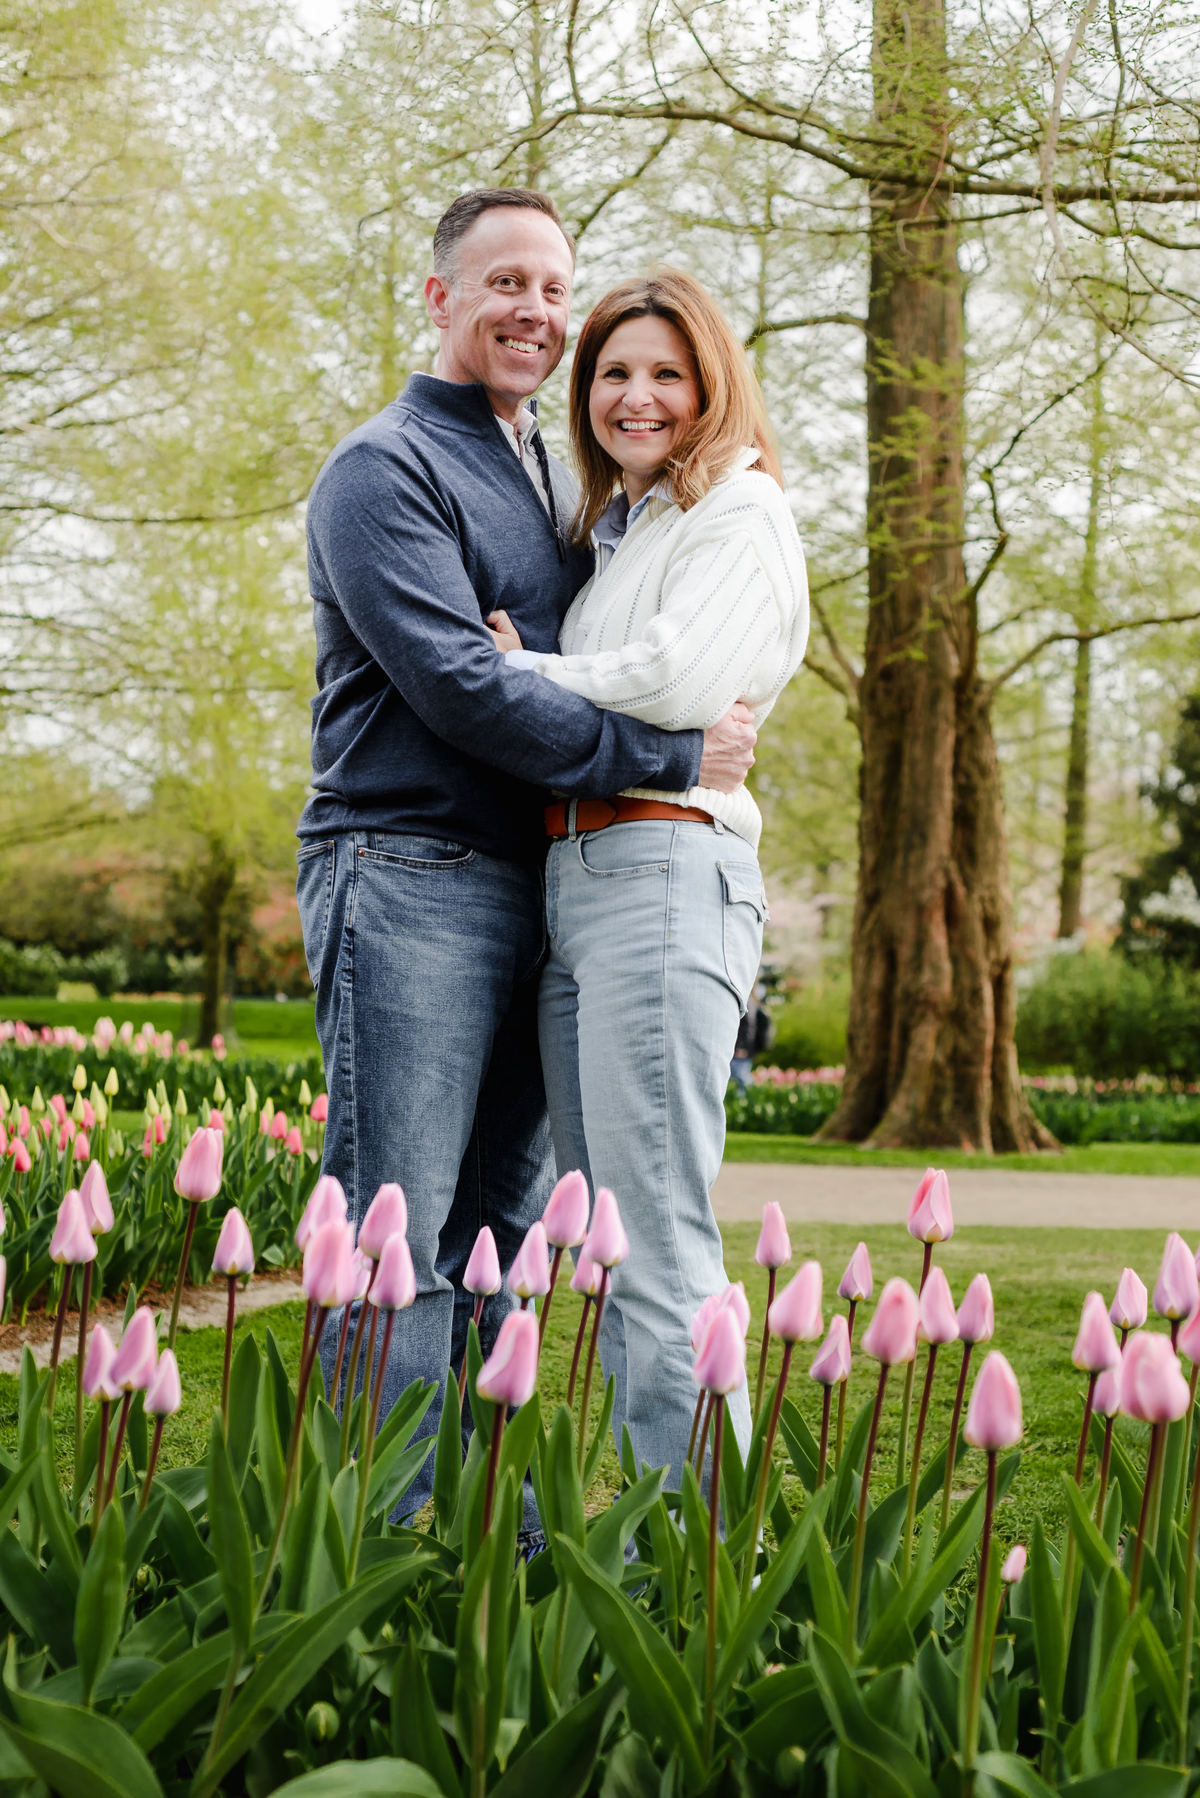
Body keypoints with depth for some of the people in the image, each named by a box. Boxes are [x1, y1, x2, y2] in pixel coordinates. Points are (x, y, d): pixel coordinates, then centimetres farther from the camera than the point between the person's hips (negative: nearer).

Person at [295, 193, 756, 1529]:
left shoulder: (553, 477, 23)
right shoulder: (385, 467, -4)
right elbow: (459, 687, -16)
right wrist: (673, 756, -15)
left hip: (533, 886, 8)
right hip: (407, 878, -8)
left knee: (499, 1224, 10)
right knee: (402, 1229, -8)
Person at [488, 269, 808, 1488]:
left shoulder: (736, 513, 1)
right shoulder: (609, 531, 26)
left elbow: (681, 680, -14)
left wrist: (521, 669, -3)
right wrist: (521, 668, 3)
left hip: (663, 869, -9)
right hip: (569, 878, 9)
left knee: (659, 1238, -12)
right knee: (604, 1237, 9)